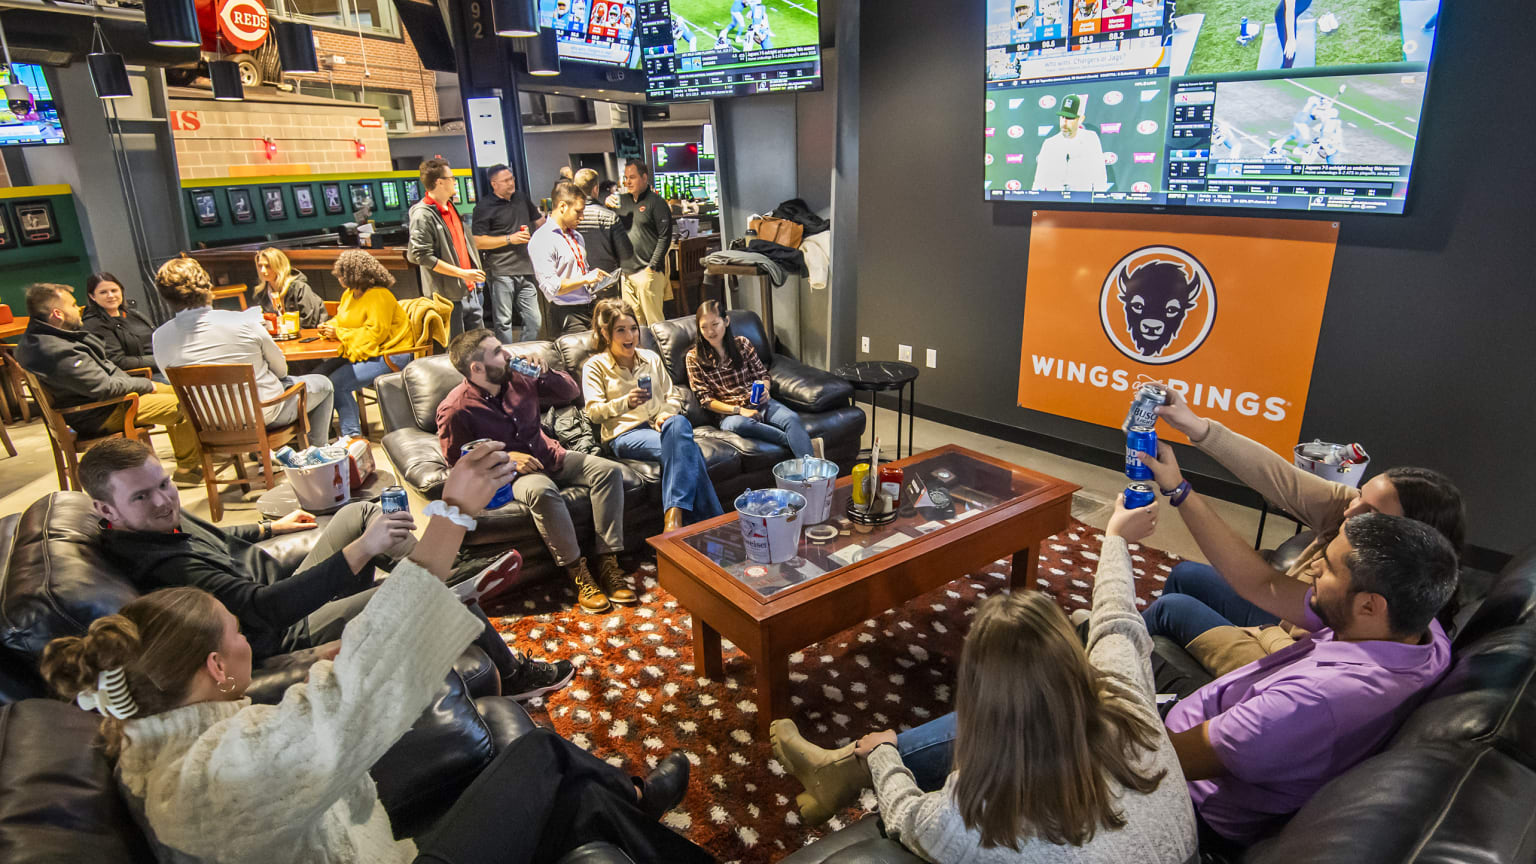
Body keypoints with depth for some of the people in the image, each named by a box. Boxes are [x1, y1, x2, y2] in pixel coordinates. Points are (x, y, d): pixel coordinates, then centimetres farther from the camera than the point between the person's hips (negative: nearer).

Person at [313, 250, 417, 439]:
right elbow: (341, 320, 25)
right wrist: (329, 327, 1)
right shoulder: (349, 293, 13)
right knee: (319, 374, -4)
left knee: (337, 383, -22)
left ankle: (352, 434, -11)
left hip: (388, 355, -10)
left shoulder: (379, 296, -17)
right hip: (356, 351, 10)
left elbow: (375, 333, -23)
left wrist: (339, 333, -18)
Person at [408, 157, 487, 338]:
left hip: (469, 289, 8)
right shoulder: (423, 215, -15)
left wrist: (474, 274, 18)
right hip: (448, 294, -8)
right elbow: (422, 256, -21)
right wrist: (462, 273, -21)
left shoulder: (451, 206, 13)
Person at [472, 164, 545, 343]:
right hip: (501, 273, -6)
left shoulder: (521, 198, 16)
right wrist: (510, 239, -13)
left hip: (525, 271, 6)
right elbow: (478, 242, -11)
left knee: (534, 321, 6)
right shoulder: (484, 207, -5)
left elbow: (539, 221, 31)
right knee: (503, 323, -1)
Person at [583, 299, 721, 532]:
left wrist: (667, 413, -4)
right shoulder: (595, 366, 10)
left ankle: (673, 519, -44)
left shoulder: (651, 358, 23)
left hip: (660, 427, 4)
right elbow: (594, 412, -1)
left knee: (679, 423, -37)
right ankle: (712, 520, -36)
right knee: (684, 447, -34)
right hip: (625, 434, -4)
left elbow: (673, 394, 20)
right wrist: (626, 403, -20)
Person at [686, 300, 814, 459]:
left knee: (792, 418, -29)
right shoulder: (694, 357, 3)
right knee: (739, 424, -40)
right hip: (730, 412, -2)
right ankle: (798, 441, -32)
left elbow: (762, 374, 16)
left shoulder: (742, 343, 10)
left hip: (759, 403, 3)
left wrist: (764, 390, -9)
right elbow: (706, 399, -1)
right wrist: (739, 410, -13)